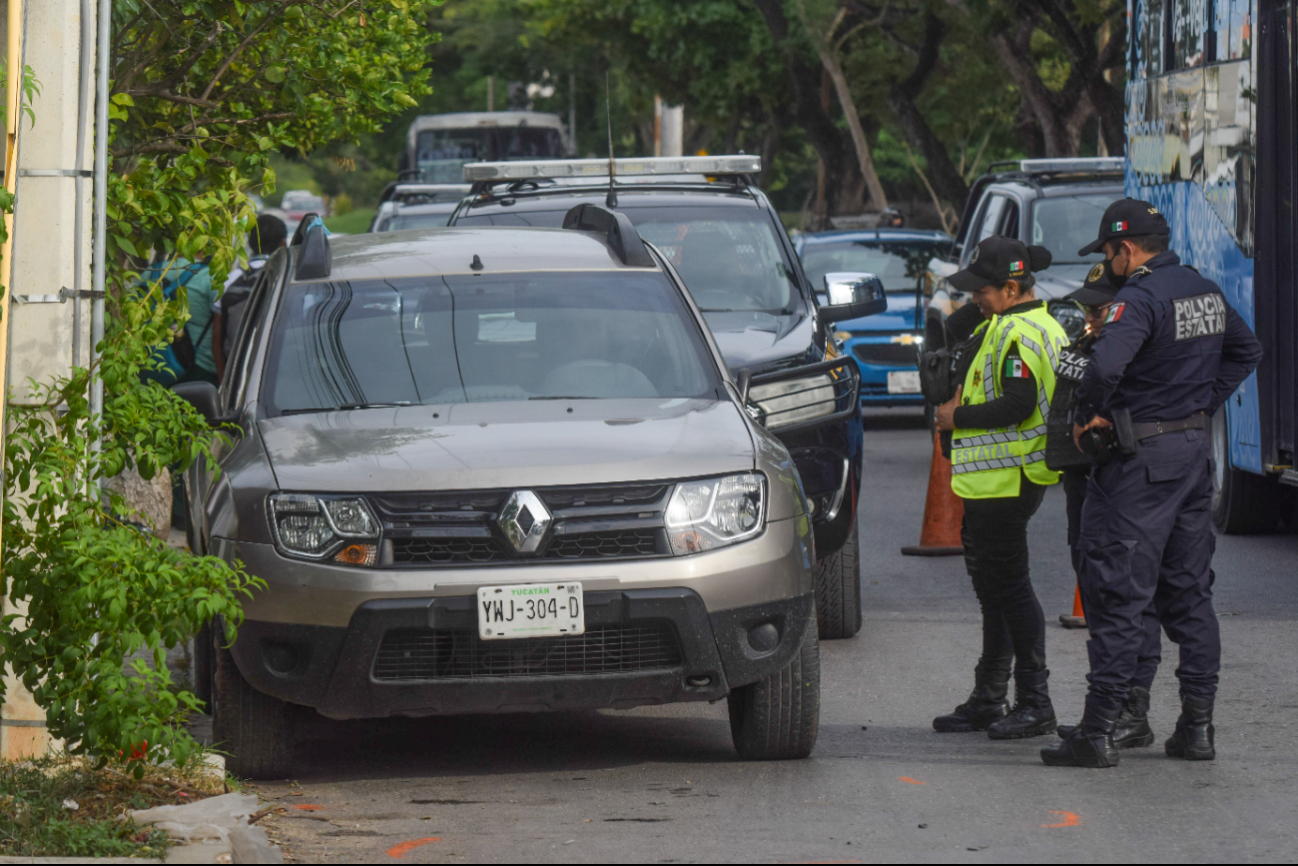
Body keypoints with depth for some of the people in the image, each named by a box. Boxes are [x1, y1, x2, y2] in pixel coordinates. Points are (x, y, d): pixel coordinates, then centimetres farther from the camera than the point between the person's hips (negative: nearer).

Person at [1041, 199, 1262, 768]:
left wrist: (1086, 418, -16)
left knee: (1117, 595, -5)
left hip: (1142, 460, -8)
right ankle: (1197, 726, 15)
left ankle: (1099, 732, -4)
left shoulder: (1141, 299, -18)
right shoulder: (1206, 293, 10)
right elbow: (1246, 352, 25)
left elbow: (1105, 366, -34)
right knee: (1188, 593, 14)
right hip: (1194, 448, 8)